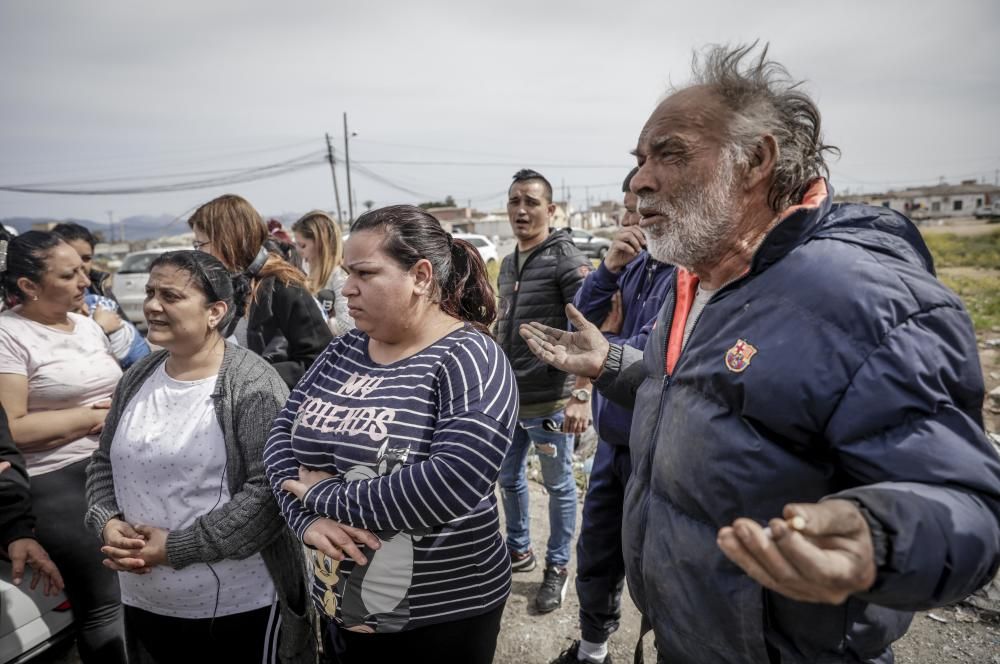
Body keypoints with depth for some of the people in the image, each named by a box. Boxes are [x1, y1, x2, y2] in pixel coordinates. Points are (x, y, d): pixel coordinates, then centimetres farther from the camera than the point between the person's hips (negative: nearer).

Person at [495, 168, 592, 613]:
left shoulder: (566, 259, -12)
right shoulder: (507, 265, 12)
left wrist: (581, 395, -26)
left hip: (550, 402, -7)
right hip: (508, 399, 7)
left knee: (559, 487, 10)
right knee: (508, 479, 19)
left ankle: (557, 567, 27)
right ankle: (519, 551, 39)